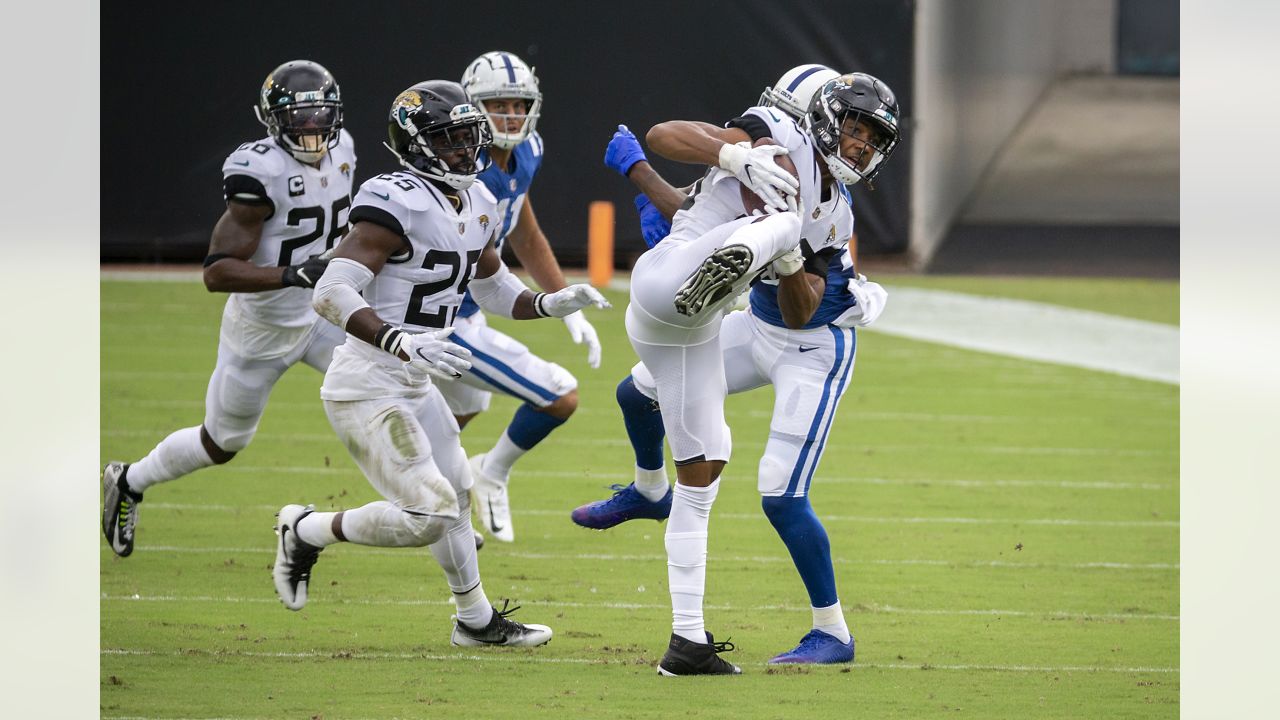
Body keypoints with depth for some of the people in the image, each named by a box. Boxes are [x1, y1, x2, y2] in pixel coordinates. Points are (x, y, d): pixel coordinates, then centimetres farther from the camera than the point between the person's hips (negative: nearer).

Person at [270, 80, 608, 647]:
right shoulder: (395, 204, -22)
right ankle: (306, 533, 6)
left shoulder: (476, 206, 7)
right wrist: (402, 343, -41)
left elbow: (493, 287, 25)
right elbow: (332, 294, -29)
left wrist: (551, 304, 6)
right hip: (367, 388, -10)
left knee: (456, 496, 22)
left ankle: (477, 620, 40)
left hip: (413, 386, 10)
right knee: (430, 514, -14)